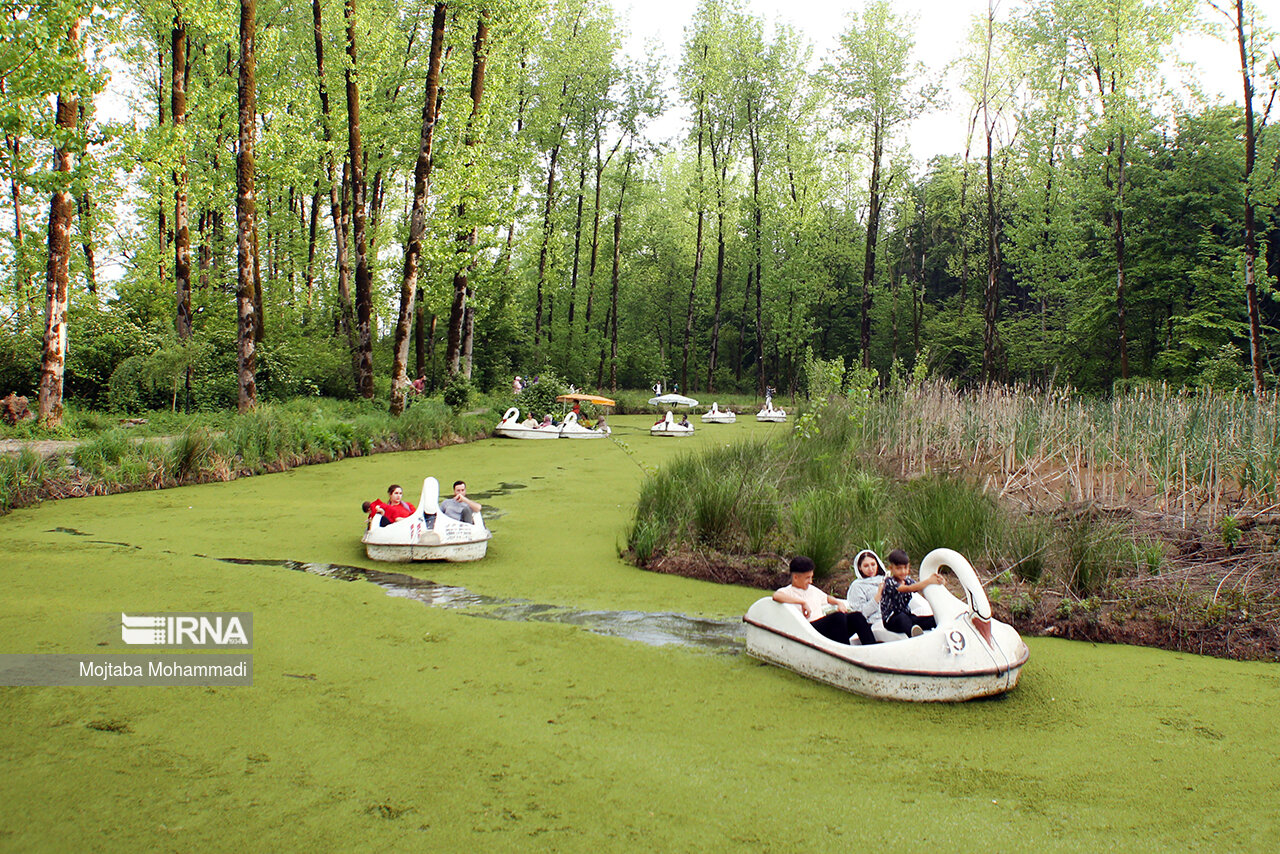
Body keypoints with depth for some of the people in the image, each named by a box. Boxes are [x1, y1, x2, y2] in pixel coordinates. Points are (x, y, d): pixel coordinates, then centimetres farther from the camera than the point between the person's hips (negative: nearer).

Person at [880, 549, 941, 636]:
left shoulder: (907, 580, 9)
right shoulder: (889, 581, -12)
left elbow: (920, 589, -10)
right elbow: (907, 589, -29)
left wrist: (935, 580, -32)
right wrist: (928, 581, -40)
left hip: (907, 616, 7)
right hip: (891, 620, -7)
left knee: (933, 619, -18)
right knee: (902, 617, -42)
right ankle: (914, 634, -69)